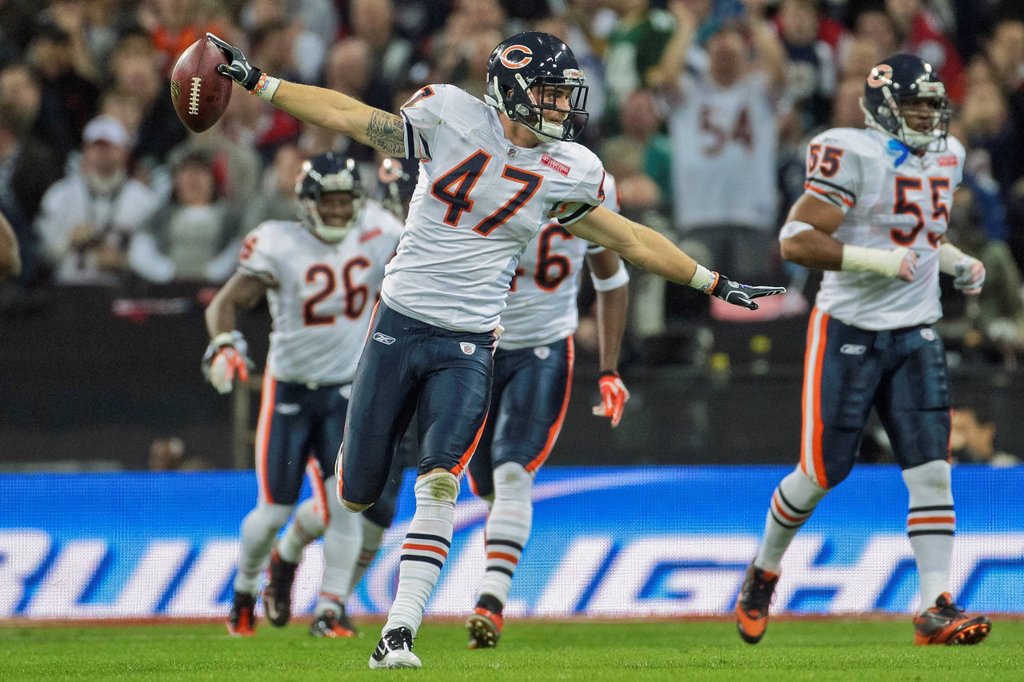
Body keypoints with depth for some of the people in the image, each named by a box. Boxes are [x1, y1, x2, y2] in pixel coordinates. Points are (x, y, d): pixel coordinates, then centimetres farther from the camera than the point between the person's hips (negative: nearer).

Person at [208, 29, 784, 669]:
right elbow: (353, 117, 0)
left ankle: (399, 634, -19)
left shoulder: (568, 171, 0)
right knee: (358, 493, 5)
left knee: (439, 484, -19)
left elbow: (629, 238, 12)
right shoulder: (452, 116, -6)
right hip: (399, 326, 0)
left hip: (468, 345, 0)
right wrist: (256, 81, -2)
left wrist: (714, 283, 15)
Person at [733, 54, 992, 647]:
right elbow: (796, 240, -20)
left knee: (932, 473, -7)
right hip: (849, 332, -6)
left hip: (916, 336, 6)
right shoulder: (855, 155, -15)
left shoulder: (946, 158, 9)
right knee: (821, 474, 1)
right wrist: (876, 260, -26)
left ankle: (935, 609, -7)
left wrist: (957, 263, 7)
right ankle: (764, 572, 27)